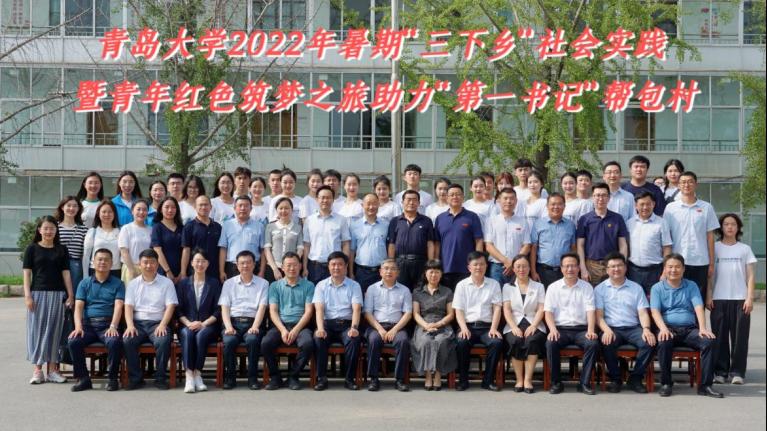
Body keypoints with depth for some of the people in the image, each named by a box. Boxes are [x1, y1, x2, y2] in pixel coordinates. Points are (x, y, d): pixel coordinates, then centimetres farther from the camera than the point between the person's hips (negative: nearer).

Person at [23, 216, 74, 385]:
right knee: (37, 330, 0)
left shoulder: (61, 250, 9)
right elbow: (27, 273, 1)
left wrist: (70, 295, 2)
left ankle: (52, 369, 9)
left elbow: (66, 273, 7)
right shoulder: (32, 249, 4)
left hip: (57, 295, 1)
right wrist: (27, 295, -7)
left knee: (54, 331, 3)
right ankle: (37, 369, 4)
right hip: (38, 294, -1)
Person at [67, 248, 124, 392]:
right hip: (88, 324, 2)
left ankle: (113, 378, -15)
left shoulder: (117, 284, 12)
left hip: (108, 325, -2)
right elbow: (78, 307, 6)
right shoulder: (84, 283, 17)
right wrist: (78, 326, -13)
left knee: (115, 342, -34)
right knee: (73, 341, -27)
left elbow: (118, 306, -2)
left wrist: (113, 326, -19)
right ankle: (83, 378, -14)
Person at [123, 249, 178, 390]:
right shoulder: (133, 284, 15)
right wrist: (130, 325, -12)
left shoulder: (166, 283, 9)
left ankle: (160, 378, -18)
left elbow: (170, 306, 1)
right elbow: (128, 307, 6)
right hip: (138, 323, 2)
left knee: (163, 341, -34)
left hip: (158, 323, -2)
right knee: (127, 341, -29)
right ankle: (135, 378, -15)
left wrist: (162, 325, -15)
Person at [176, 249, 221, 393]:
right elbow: (179, 310, 7)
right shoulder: (184, 283, 14)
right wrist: (188, 323, -11)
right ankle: (189, 375, -38)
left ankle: (197, 374, -31)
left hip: (207, 325, -1)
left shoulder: (214, 283, 11)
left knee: (201, 335, -35)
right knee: (187, 334, -34)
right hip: (187, 325, 1)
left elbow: (218, 310, 3)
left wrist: (203, 324, -11)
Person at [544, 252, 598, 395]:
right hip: (560, 329, 0)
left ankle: (585, 382, -19)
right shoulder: (553, 288, 10)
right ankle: (556, 382, -17)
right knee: (550, 343, -32)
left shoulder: (586, 287, 10)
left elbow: (590, 311, 0)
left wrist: (591, 330, -17)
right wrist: (552, 329, -17)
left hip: (581, 329, 0)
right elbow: (548, 311, 2)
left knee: (593, 343, -30)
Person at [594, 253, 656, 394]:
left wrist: (646, 329, -14)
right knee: (607, 344, -35)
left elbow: (643, 312, 6)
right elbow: (599, 314, 2)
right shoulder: (600, 289, 11)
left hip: (633, 328, 2)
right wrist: (606, 330, -18)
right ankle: (615, 378, -12)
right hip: (612, 328, -2)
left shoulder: (636, 288, 15)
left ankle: (635, 378, -10)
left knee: (649, 342, -29)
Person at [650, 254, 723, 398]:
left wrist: (702, 328, -16)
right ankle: (666, 383, -20)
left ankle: (705, 385, -20)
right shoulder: (657, 288, 11)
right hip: (668, 328, -2)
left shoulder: (691, 286, 16)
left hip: (689, 329, 2)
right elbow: (655, 311, -2)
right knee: (664, 342, -36)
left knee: (709, 341, -27)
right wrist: (663, 328, -22)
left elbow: (698, 307, 2)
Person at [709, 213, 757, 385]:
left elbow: (750, 276, 6)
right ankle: (720, 371, 7)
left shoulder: (745, 249, 9)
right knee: (720, 336, 0)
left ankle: (737, 371, 5)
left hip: (740, 299, 0)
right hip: (719, 299, 0)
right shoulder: (714, 248, 7)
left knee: (739, 337, -1)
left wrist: (749, 298, -4)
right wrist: (708, 296, -3)